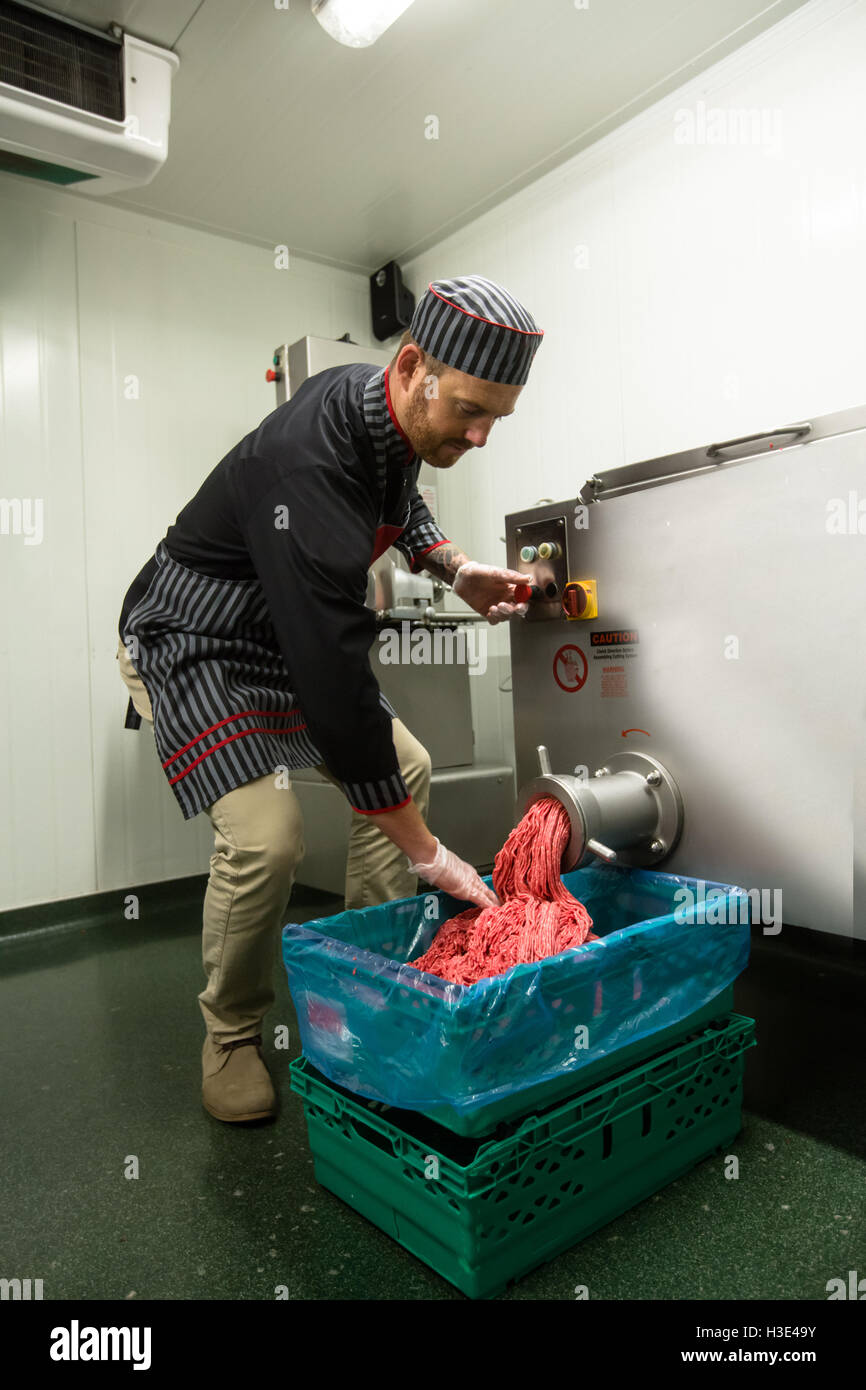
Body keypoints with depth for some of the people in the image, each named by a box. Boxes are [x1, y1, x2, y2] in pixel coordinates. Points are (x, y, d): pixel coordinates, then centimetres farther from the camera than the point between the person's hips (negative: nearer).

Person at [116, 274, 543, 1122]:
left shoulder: (392, 413, -7)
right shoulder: (309, 465, -35)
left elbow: (399, 504, 17)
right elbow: (333, 672, -38)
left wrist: (454, 569, -6)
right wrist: (426, 853, -33)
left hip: (285, 635, 8)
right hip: (190, 643, -8)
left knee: (406, 766, 2)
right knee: (265, 837, -22)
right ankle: (231, 1037, 6)